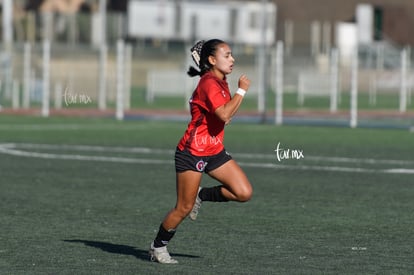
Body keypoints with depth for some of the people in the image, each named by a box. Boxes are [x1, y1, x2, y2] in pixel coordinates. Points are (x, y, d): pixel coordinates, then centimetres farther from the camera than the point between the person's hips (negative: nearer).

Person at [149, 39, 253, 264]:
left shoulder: (220, 83, 10)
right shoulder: (209, 83, -18)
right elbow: (224, 113, -32)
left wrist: (227, 115, 9)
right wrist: (241, 91, -23)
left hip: (215, 152, 8)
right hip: (192, 153, -8)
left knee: (244, 192, -7)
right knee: (183, 208, -1)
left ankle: (202, 195, 14)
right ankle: (158, 247, 18)